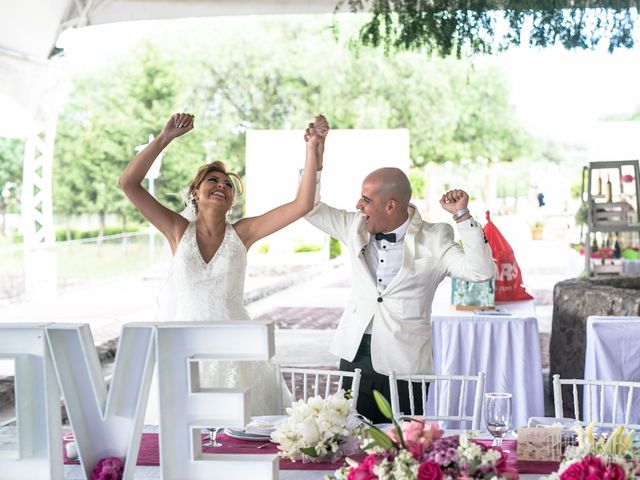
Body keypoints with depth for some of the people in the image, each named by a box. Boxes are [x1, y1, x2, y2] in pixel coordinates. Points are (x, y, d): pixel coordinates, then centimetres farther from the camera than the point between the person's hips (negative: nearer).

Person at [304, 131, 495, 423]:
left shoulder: (433, 240, -4)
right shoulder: (356, 227, 8)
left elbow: (481, 271, -13)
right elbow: (311, 209, 17)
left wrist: (462, 215, -17)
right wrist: (315, 160, 6)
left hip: (404, 363, -4)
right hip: (355, 354, 4)